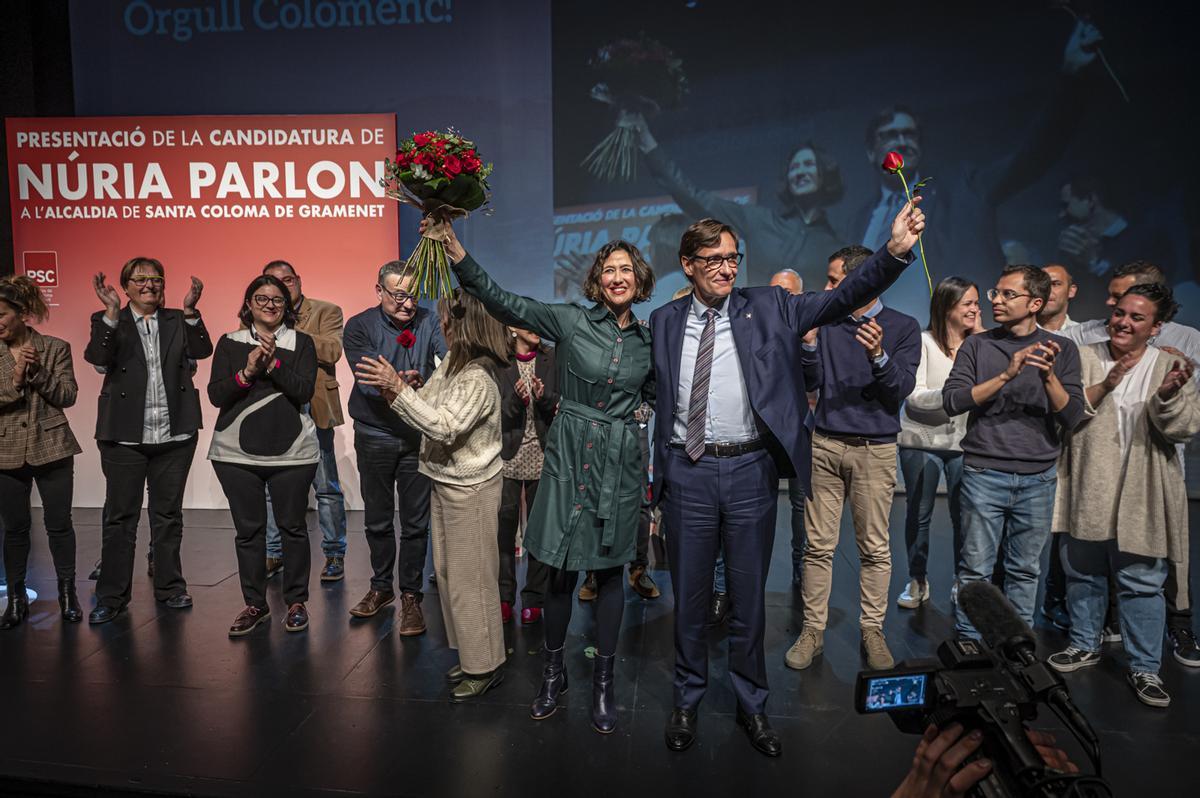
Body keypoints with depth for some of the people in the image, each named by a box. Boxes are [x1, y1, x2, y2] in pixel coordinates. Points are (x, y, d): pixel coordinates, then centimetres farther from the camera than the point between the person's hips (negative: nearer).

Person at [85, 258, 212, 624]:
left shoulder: (177, 321, 8)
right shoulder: (108, 322, 4)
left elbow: (201, 351, -8)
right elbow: (98, 359, -13)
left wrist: (190, 311, -19)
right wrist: (112, 312, -22)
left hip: (175, 435, 2)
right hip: (124, 437, -1)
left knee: (168, 514, 12)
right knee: (120, 517, 5)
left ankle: (169, 587, 24)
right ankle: (112, 596, 15)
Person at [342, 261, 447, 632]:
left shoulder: (429, 321, -6)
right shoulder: (359, 327, -7)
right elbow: (367, 379, -21)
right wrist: (399, 384, -41)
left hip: (418, 434, 0)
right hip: (375, 436, 1)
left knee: (415, 521, 6)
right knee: (378, 519, 15)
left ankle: (410, 596, 21)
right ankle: (381, 587, 35)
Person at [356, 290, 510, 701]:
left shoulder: (478, 380, -21)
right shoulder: (450, 365, 6)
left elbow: (444, 428, -29)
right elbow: (425, 410, 9)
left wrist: (398, 388, -30)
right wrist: (393, 391, -8)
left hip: (470, 489, -9)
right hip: (445, 483, 9)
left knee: (469, 579, 0)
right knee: (448, 573, 16)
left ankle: (484, 666, 15)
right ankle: (470, 655, 31)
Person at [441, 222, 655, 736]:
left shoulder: (648, 339, 6)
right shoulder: (571, 321, -3)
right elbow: (502, 302, -13)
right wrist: (458, 254, -23)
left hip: (621, 463, 2)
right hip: (571, 456, -2)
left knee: (609, 571, 10)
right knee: (562, 570, 5)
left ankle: (603, 681, 25)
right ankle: (553, 673, 27)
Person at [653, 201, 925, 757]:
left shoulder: (768, 308, 2)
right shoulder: (664, 321, 5)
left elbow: (842, 297, -6)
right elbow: (658, 395, 9)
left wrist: (895, 250, -20)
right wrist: (656, 469, 3)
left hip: (750, 469, 0)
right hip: (686, 471, 1)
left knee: (749, 596, 12)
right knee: (688, 596, 12)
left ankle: (752, 706, 31)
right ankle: (687, 701, 32)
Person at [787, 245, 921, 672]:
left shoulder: (903, 327, 2)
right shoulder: (827, 324, 9)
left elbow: (901, 389, -7)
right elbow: (809, 382, 6)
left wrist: (879, 357, -23)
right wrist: (808, 343, -10)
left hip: (875, 449, -2)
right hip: (825, 445, 2)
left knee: (875, 548, 5)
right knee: (818, 545, 3)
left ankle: (872, 630, 17)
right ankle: (813, 629, 12)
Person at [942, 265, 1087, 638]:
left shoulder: (1061, 349, 4)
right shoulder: (978, 345, 3)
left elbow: (1072, 417, -3)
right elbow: (951, 401, -10)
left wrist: (1049, 377, -20)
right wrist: (1006, 376, -19)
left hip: (1037, 478, 1)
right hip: (984, 474, -1)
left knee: (1025, 570, 11)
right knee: (975, 568, 2)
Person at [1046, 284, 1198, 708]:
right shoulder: (1083, 358, 2)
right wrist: (1105, 386, -21)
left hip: (1138, 500, -1)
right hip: (1084, 494, 1)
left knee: (1142, 585, 4)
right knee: (1083, 575, 15)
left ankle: (1145, 668, 18)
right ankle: (1084, 645, 34)